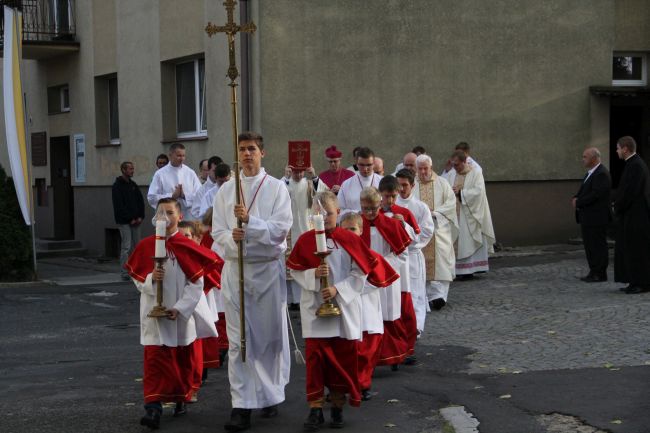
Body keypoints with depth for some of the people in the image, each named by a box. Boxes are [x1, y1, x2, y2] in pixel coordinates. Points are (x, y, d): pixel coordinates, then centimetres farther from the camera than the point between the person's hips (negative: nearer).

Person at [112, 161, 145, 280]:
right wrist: (131, 219, -14)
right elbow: (119, 205, -13)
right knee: (126, 247, -8)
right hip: (124, 221, -7)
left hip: (135, 221, 7)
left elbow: (141, 201, 13)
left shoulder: (133, 185, 15)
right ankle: (124, 272, -4)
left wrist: (140, 217, -1)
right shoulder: (117, 186, -6)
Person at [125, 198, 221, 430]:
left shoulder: (188, 247, -6)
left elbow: (197, 283, -6)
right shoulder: (145, 246, -1)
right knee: (155, 360, -6)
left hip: (183, 314, 0)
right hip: (155, 313, 0)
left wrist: (180, 309, -15)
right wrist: (150, 279, -18)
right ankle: (153, 408, -9)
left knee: (185, 359, 11)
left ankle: (181, 399, 30)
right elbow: (137, 278, 4)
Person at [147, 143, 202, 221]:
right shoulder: (160, 174, 2)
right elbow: (151, 198, -3)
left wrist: (184, 195, -12)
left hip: (188, 218, 2)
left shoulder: (190, 173, 8)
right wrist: (172, 196, -13)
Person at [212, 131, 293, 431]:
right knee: (238, 340, -2)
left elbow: (281, 229, -10)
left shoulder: (276, 188, 0)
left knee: (271, 336, 6)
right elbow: (218, 231, 5)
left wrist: (249, 220, -22)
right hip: (235, 268, 2)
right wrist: (231, 237, -17)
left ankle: (270, 395, 23)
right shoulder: (226, 190, 9)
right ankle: (241, 405, -2)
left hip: (268, 268, -2)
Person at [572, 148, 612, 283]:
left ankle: (600, 274, 1)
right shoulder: (590, 173, 16)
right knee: (589, 245, 11)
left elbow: (595, 194, -23)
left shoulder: (602, 174, -15)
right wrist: (576, 199, -2)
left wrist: (579, 203, -14)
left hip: (597, 217, -10)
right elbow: (582, 191, 19)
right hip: (587, 217, 10)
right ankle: (594, 272, 17)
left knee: (598, 245, -4)